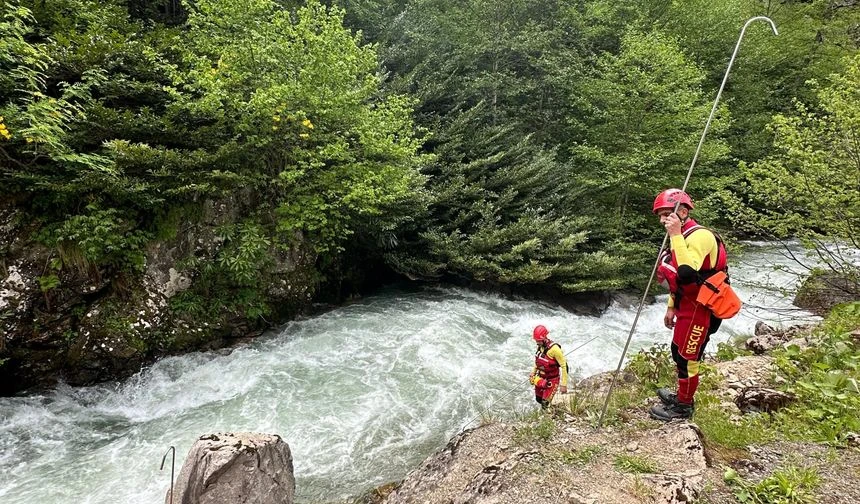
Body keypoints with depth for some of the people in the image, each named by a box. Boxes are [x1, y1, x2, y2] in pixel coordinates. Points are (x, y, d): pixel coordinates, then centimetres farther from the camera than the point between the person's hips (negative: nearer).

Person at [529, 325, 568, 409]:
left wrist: (563, 385, -21)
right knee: (539, 399, 17)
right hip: (540, 378, 7)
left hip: (551, 380, -7)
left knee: (545, 403, -8)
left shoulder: (554, 348, -27)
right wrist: (533, 373, 21)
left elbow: (564, 366, -22)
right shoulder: (540, 346, -3)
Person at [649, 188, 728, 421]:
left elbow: (686, 273, -39)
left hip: (699, 308, -10)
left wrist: (676, 235, -35)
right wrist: (671, 307, 20)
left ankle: (683, 406, 19)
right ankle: (682, 393, 40)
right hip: (687, 305, 10)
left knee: (686, 357, 2)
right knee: (679, 352, 22)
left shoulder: (699, 235, -22)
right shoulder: (682, 236, 9)